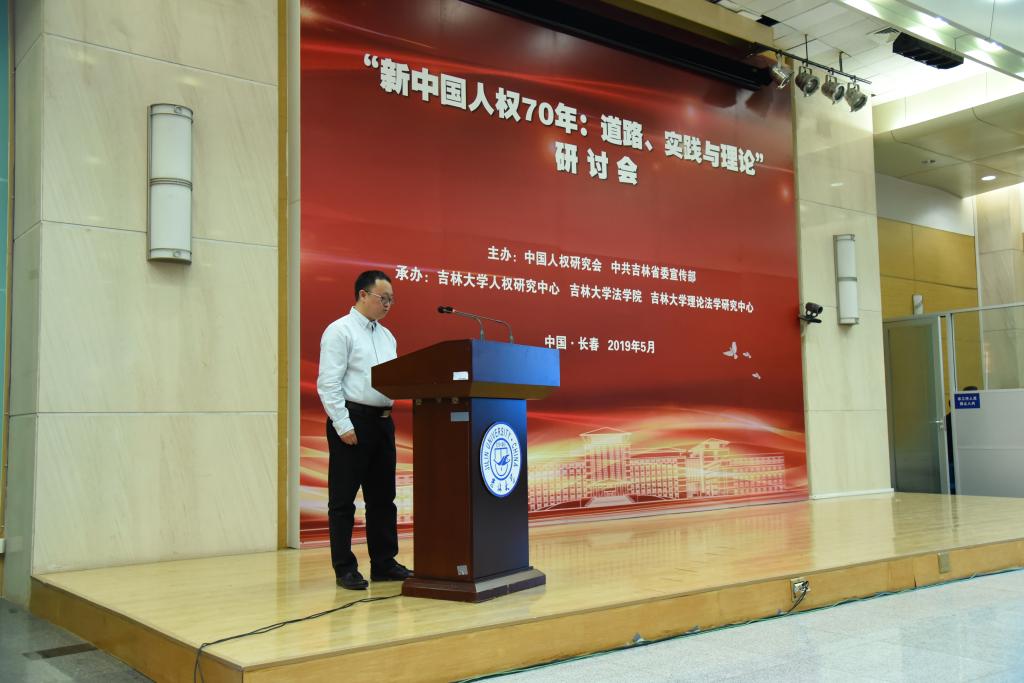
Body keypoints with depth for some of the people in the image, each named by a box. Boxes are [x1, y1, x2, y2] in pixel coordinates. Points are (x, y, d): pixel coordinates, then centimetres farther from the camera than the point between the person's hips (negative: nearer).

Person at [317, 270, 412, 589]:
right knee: (343, 499, 2)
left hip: (382, 421, 8)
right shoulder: (340, 331, -7)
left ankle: (384, 563, 20)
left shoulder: (387, 336, 16)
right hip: (352, 420, -8)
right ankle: (345, 569, 9)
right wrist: (343, 425, -18)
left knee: (382, 496, 12)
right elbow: (328, 383, -14)